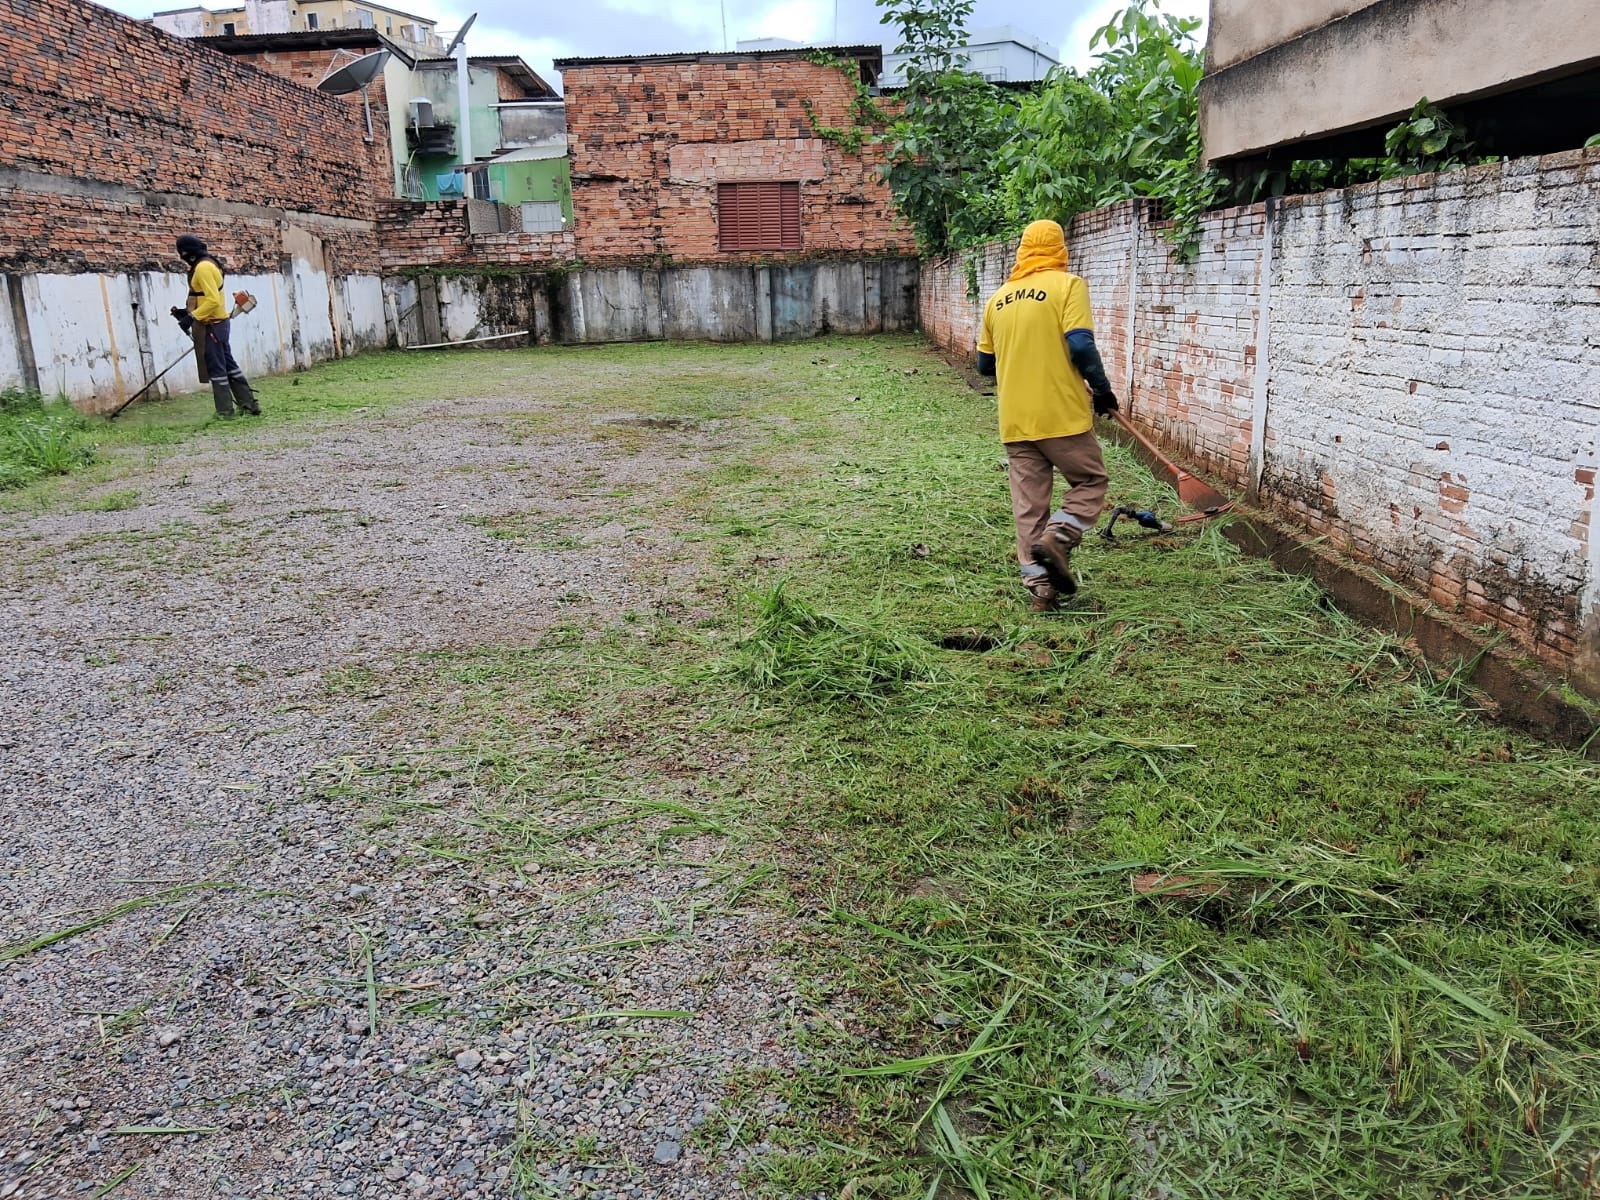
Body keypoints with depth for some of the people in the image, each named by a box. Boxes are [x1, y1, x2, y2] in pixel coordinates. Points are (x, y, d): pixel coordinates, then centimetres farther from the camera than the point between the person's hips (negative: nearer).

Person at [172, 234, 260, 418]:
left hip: (212, 325, -10)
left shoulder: (203, 267, -17)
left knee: (216, 368, -3)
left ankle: (225, 411, 2)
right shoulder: (206, 264, 14)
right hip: (218, 322, 10)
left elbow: (213, 300, -23)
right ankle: (249, 404, 14)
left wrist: (192, 317, -21)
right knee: (228, 364, 12)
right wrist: (187, 311, 11)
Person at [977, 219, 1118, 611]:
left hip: (1014, 421, 5)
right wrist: (1102, 389, -2)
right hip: (1062, 415, -4)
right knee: (1091, 481, 13)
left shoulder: (998, 297, 12)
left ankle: (1041, 586, 7)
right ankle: (1057, 537, -10)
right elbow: (1080, 344, -15)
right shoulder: (1068, 285, -4)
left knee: (1028, 503, 8)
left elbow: (985, 364, 17)